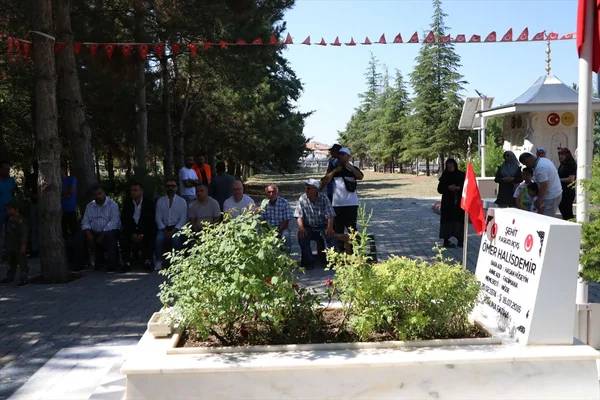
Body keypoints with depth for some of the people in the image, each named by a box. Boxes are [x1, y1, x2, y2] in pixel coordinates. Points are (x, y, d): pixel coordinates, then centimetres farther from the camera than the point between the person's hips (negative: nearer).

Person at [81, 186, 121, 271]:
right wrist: (88, 233, -13)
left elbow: (114, 222, -13)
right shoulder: (90, 206, 16)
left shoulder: (112, 205, -1)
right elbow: (85, 222, 9)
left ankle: (112, 265, -17)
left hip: (109, 232, -4)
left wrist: (103, 234, -22)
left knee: (110, 237, -33)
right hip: (94, 233, 5)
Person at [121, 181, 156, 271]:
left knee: (151, 237, -31)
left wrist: (143, 234, -17)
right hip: (131, 230, 2)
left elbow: (151, 221, -4)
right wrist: (132, 234, -13)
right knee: (123, 237, -26)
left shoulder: (149, 203, 2)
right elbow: (124, 221, 2)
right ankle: (127, 262, -19)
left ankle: (147, 261, -22)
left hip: (145, 230, -2)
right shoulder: (127, 203, 8)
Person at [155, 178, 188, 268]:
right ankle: (158, 262, -19)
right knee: (159, 239, -29)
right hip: (163, 227, 2)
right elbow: (158, 217, 6)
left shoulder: (182, 201, 8)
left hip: (176, 228, -1)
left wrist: (174, 230, -12)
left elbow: (183, 218, 2)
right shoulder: (160, 201, 12)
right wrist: (164, 230, -8)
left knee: (176, 239, -32)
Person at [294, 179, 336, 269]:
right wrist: (301, 227, -28)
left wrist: (329, 228, -30)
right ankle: (308, 260, -15)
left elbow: (330, 216, -12)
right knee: (301, 235, -29)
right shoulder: (302, 199, -2)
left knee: (329, 234, -31)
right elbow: (299, 216, -8)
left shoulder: (323, 198, -5)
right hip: (308, 228, 1)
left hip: (322, 227, -1)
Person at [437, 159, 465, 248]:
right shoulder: (444, 176, 6)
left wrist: (458, 188, -13)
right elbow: (440, 189, 3)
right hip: (447, 202, -1)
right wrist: (448, 188, -14)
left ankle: (460, 240, 5)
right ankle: (446, 240, -1)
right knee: (448, 220, -4)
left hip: (459, 201, 1)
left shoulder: (462, 175, 6)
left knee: (460, 220, -2)